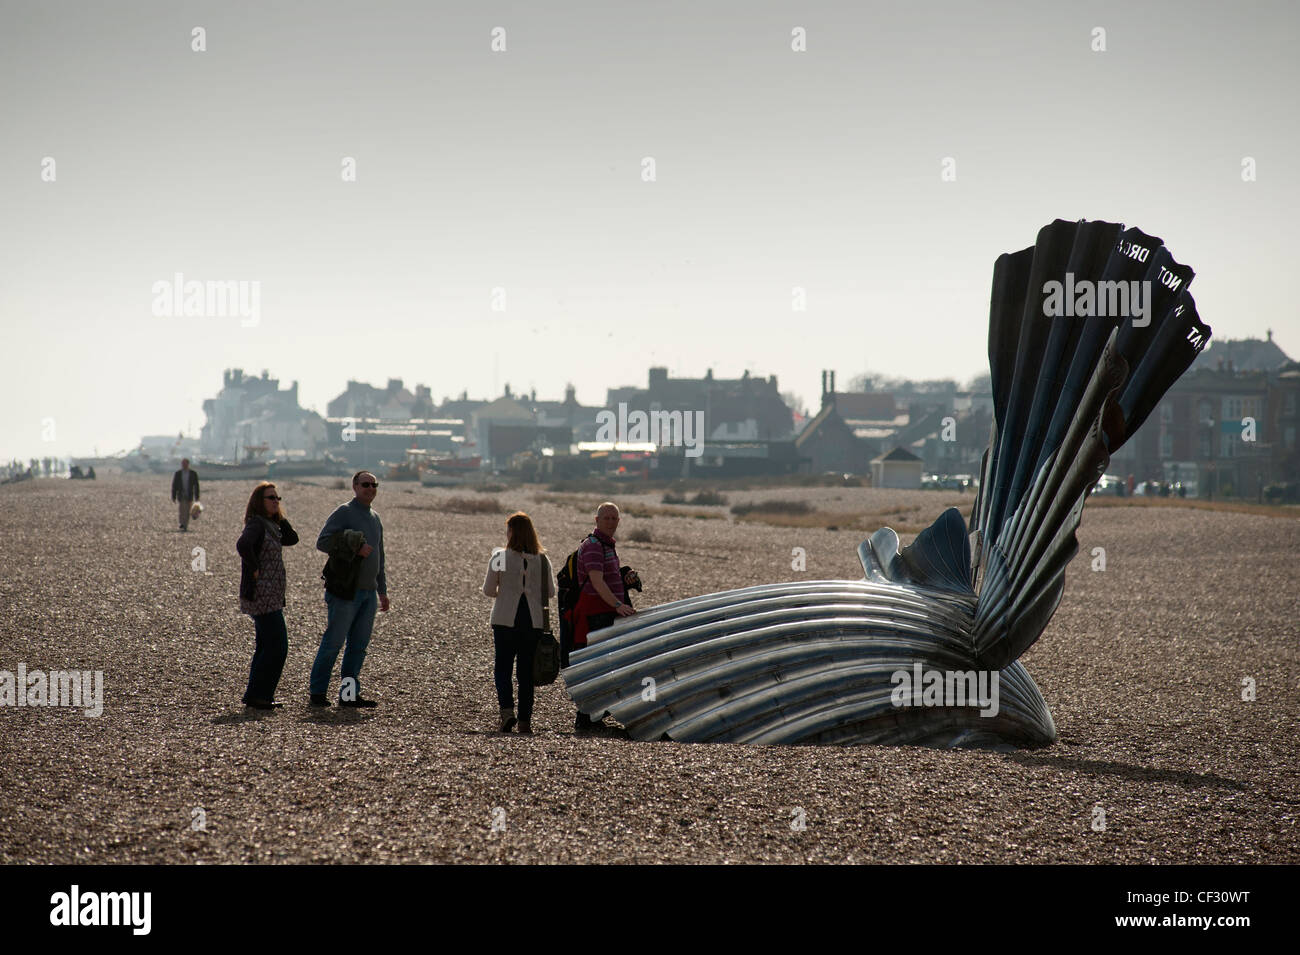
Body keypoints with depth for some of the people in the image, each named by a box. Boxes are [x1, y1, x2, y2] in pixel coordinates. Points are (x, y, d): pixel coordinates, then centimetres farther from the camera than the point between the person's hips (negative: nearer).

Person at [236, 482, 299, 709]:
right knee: (277, 646, -10)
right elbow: (243, 545, -32)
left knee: (267, 646, 14)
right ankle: (256, 695, -5)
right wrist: (254, 569, -22)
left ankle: (255, 696, 18)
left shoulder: (270, 525, 15)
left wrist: (280, 516, 7)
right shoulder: (256, 524, -14)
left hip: (271, 595, 10)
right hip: (261, 594, -10)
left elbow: (291, 539, 15)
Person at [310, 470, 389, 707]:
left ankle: (349, 694, 10)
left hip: (368, 592, 7)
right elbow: (322, 542, -14)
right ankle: (318, 692, 3)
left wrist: (382, 590, 22)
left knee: (359, 645, 6)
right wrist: (353, 548, -19)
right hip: (345, 590, -7)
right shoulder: (344, 512, -6)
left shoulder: (375, 518, 18)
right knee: (333, 641, -5)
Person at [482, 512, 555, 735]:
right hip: (534, 620, 2)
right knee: (527, 670, 9)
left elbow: (488, 589, -2)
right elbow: (550, 592, 7)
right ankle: (525, 721, 7)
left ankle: (507, 710, -13)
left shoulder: (500, 557, -7)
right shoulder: (542, 560, 1)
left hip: (505, 618, -2)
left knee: (503, 667, 8)